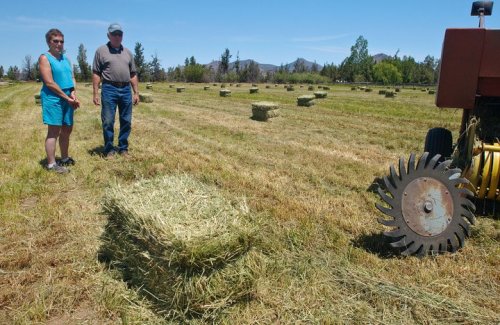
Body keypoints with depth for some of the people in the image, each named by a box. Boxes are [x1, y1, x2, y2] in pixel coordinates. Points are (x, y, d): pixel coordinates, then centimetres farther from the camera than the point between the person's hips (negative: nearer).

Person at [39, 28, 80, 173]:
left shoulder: (66, 58, 16)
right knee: (54, 131, -7)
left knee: (67, 129, 14)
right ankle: (51, 164, -1)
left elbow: (72, 77, 14)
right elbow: (49, 82, -14)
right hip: (53, 98, -8)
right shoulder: (44, 58, -7)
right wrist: (67, 97, -13)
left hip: (67, 98, 8)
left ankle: (64, 158, 28)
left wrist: (73, 93, -4)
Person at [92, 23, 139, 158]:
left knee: (126, 121, 7)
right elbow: (96, 74, 0)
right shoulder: (101, 51, 4)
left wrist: (136, 92, 9)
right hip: (109, 89, -4)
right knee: (108, 122, -1)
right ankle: (109, 149, 10)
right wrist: (96, 93, -7)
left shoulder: (127, 52, 15)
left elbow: (133, 75, 15)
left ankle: (123, 148, 18)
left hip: (126, 90, 4)